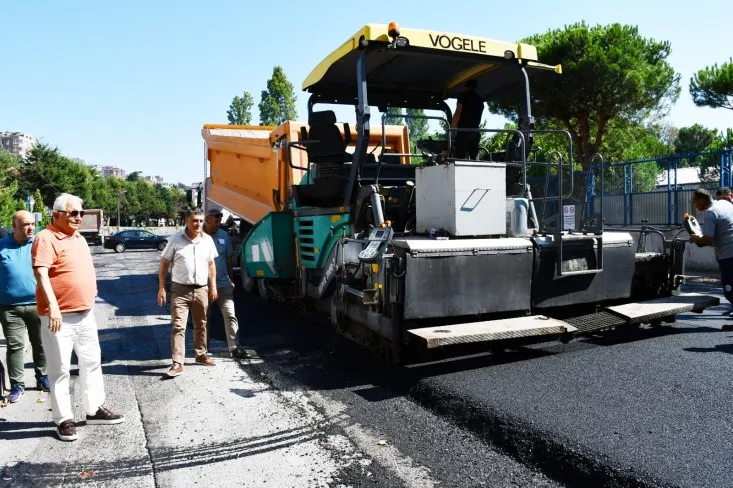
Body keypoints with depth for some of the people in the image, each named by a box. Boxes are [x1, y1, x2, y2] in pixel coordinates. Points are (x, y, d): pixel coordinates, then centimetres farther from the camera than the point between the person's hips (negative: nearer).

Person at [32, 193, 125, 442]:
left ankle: (94, 410, 26)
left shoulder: (79, 238, 14)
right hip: (59, 316, -8)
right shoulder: (46, 239, -12)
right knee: (60, 369, 2)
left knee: (91, 362, 15)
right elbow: (41, 274, -22)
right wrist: (53, 307, -31)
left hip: (85, 314, 8)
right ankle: (64, 419, 13)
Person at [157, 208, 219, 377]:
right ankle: (177, 363, -3)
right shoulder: (176, 239, -5)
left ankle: (201, 355, 31)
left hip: (201, 290, 4)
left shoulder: (208, 240, 5)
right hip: (180, 289, -3)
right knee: (178, 326, -6)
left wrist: (213, 286, 10)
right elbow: (164, 264, -1)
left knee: (201, 325, 15)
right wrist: (161, 288, -6)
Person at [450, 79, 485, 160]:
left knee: (459, 158, -12)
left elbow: (458, 113, -9)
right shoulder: (480, 99, 21)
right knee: (474, 159, 4)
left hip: (463, 130, -6)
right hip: (476, 132, 7)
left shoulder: (463, 95, 2)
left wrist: (452, 129, -8)